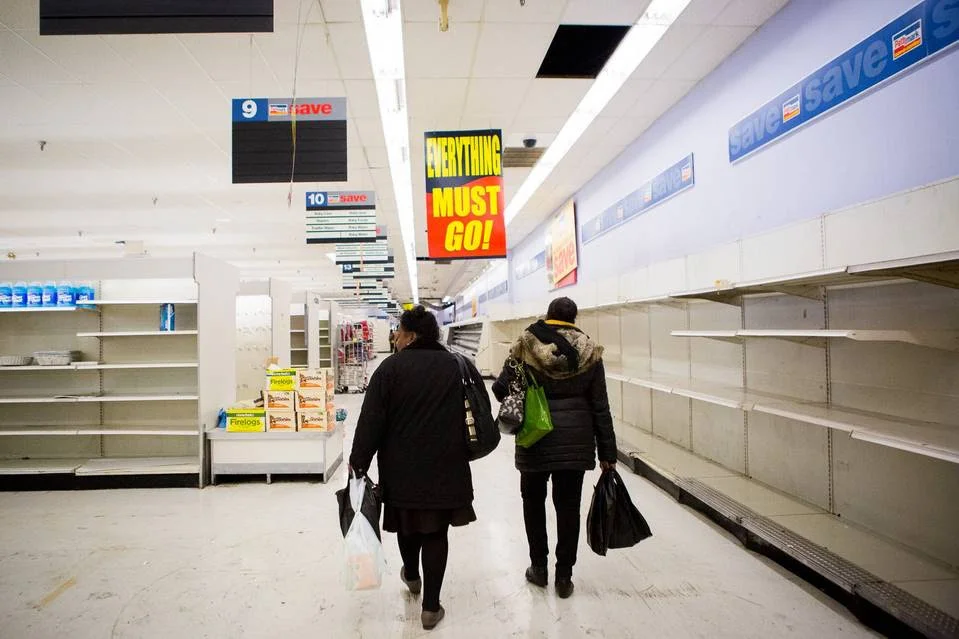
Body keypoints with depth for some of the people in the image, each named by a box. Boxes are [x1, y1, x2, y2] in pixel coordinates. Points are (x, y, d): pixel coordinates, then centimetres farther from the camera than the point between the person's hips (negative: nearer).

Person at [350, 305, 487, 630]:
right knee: (436, 531, 10)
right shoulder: (460, 366, -1)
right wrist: (464, 450, 20)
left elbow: (371, 421, -11)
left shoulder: (390, 368, -10)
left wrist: (359, 462, -3)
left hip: (402, 467, -1)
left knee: (408, 521, 21)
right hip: (446, 468, 1)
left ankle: (411, 576, 46)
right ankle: (431, 606, 15)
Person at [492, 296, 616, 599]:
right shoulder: (588, 350, -2)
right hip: (576, 440, 1)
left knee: (533, 501, 18)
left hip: (535, 438, -1)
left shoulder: (526, 344, -7)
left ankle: (539, 568, 29)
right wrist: (607, 451, 5)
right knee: (568, 506, 13)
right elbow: (600, 406, 0)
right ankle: (564, 576, 22)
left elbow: (501, 388, -7)